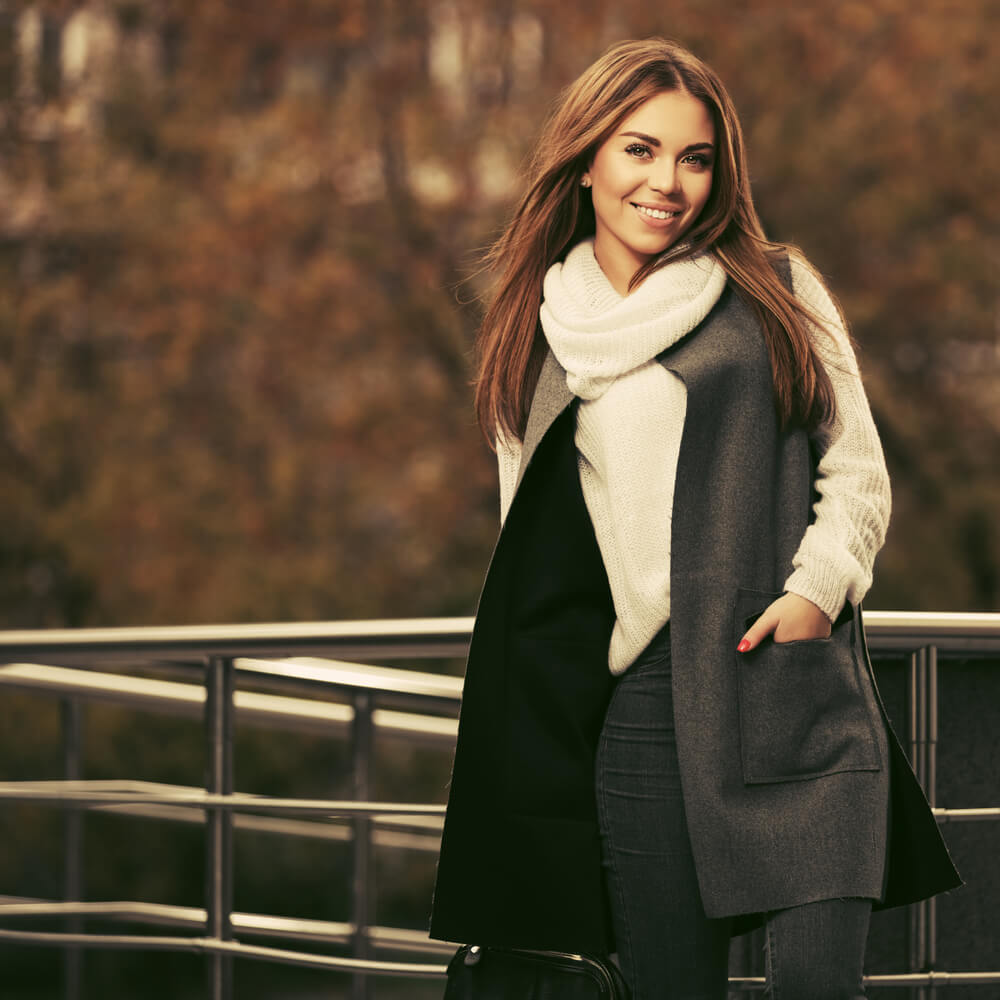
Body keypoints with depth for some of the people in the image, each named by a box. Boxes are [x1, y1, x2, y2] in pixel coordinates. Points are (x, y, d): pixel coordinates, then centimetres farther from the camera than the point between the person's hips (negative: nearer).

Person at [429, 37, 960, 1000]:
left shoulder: (777, 292, 9)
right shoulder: (533, 335, 16)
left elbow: (858, 470, 9)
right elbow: (528, 540, 20)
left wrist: (817, 589, -9)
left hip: (791, 680, -2)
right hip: (636, 704, 2)